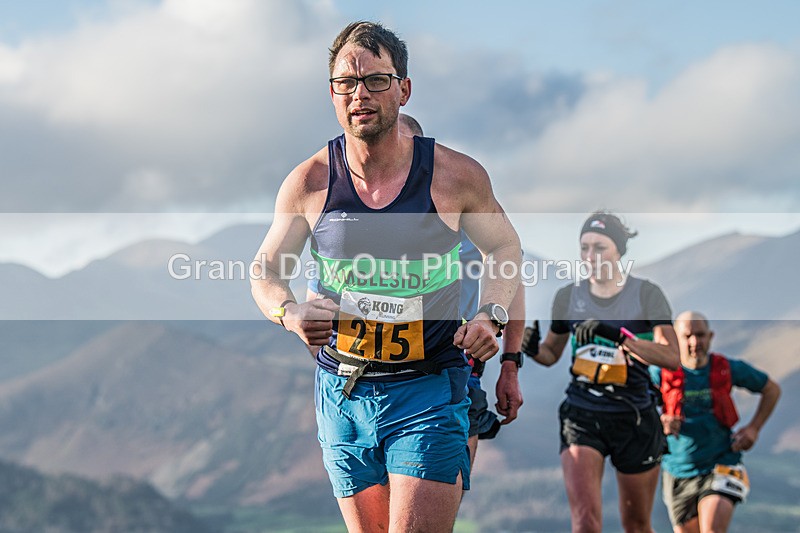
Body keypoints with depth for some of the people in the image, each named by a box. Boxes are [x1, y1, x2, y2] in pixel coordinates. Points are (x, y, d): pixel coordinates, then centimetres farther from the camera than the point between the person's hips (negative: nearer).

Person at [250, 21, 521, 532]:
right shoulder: (309, 182, -2)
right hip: (342, 391, 3)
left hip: (429, 391, -2)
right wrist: (289, 312, -12)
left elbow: (505, 248, 11)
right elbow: (265, 270, 10)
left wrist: (491, 316, -7)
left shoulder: (456, 175, -5)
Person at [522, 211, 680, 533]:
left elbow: (672, 356, -16)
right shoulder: (569, 296, 5)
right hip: (581, 417, 1)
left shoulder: (646, 294, -4)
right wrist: (532, 348, -6)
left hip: (635, 419, -1)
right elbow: (552, 353, 18)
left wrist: (615, 335, -28)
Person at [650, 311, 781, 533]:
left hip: (721, 466, -1)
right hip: (678, 471, 1)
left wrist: (753, 428, 2)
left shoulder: (728, 369, -2)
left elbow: (772, 390, 14)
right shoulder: (661, 373, -6)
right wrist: (659, 422, -23)